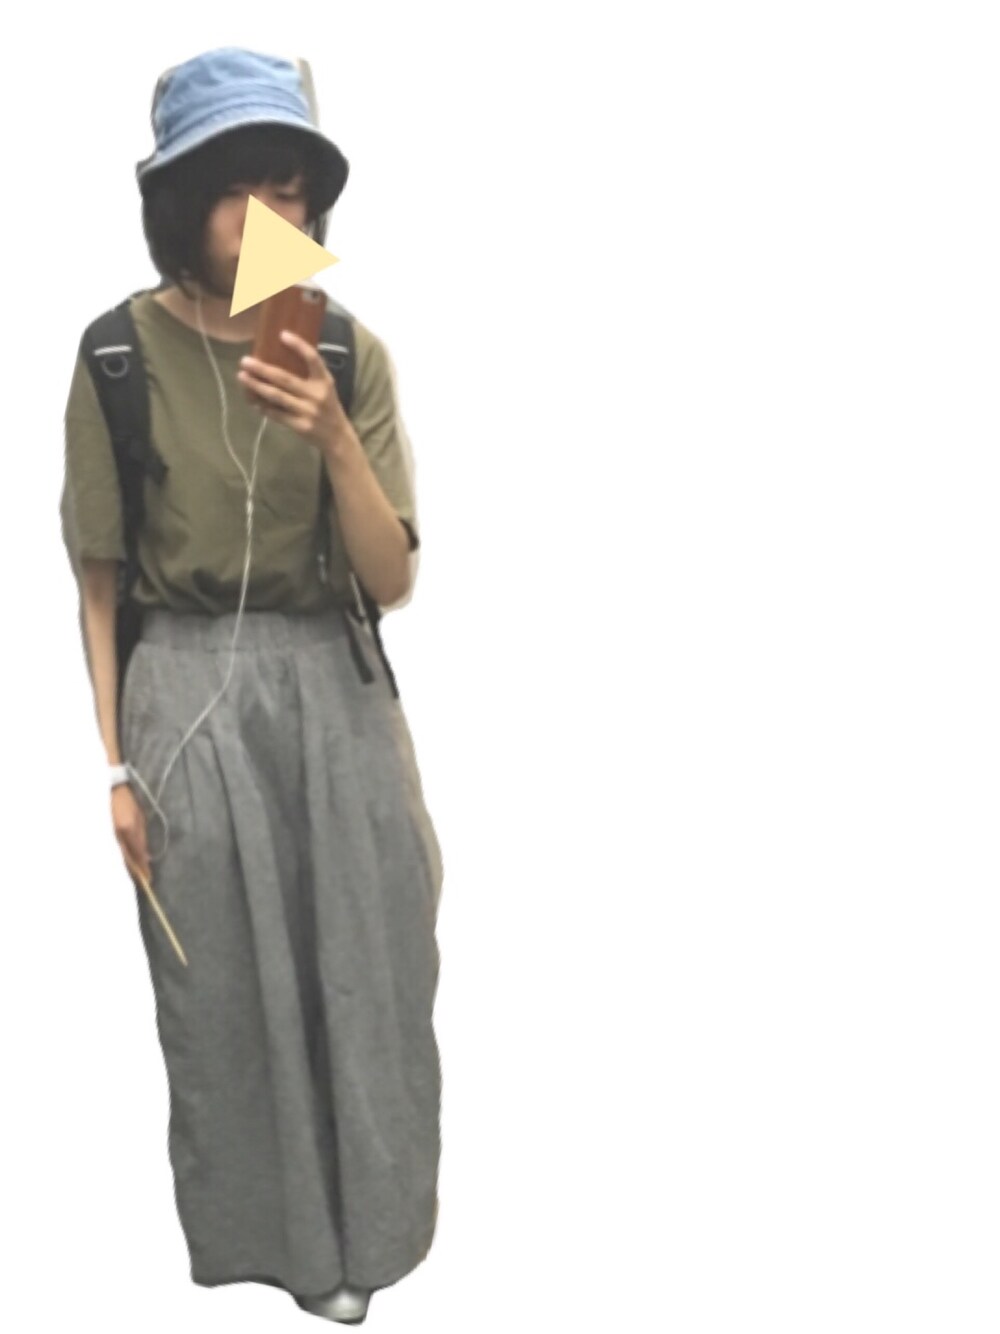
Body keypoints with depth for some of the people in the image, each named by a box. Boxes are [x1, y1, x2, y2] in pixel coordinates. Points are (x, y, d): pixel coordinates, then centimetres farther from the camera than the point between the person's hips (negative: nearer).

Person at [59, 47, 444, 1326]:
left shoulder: (349, 350, -3)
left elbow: (391, 577, -7)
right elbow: (99, 580, -2)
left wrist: (336, 440, -24)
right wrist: (116, 764, -4)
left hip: (337, 693, 2)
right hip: (189, 699, -2)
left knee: (362, 975, 12)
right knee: (227, 995, 10)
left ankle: (354, 1232, 36)